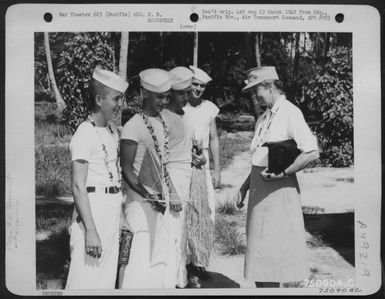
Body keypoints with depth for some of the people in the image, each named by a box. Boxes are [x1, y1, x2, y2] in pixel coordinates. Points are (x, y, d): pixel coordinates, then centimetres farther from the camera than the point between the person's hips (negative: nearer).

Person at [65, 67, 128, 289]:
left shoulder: (112, 130, 10)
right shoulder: (85, 134, -14)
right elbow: (78, 187, -18)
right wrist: (90, 230, -21)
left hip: (114, 208, 8)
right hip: (93, 209, -8)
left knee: (108, 275, 15)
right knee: (88, 278, -1)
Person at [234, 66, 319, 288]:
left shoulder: (290, 113, -11)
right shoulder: (263, 119, 15)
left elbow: (312, 153, -17)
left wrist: (283, 173, -21)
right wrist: (245, 187, 15)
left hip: (278, 189, -8)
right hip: (259, 188, 8)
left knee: (270, 251, -3)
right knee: (258, 247, 13)